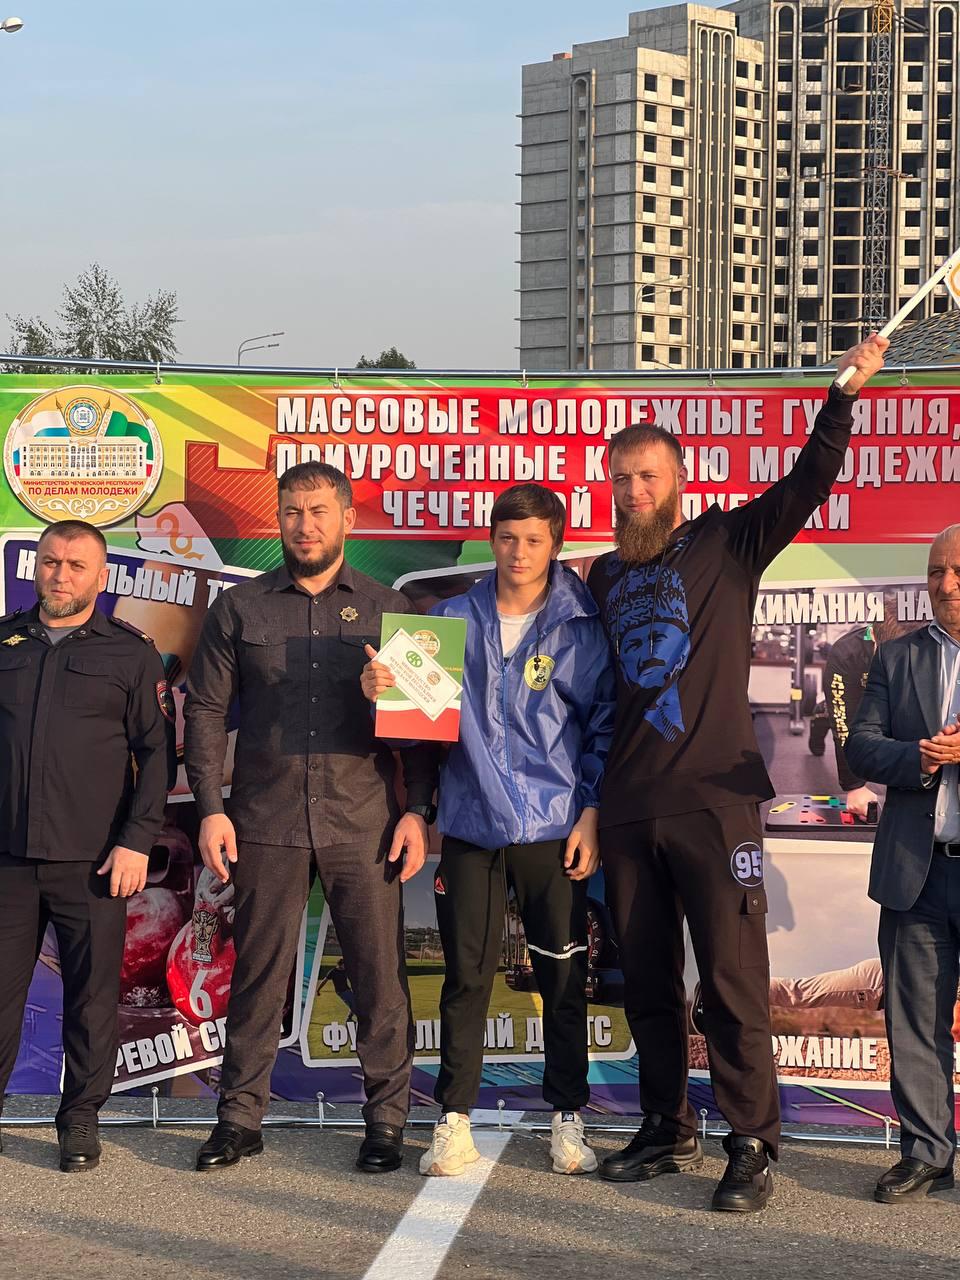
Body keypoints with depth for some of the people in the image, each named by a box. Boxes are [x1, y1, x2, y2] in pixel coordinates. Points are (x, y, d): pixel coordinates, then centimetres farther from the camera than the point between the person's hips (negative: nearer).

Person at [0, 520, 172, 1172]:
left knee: (92, 996, 3)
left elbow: (156, 753, 2)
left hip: (91, 860, -2)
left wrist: (137, 842, -7)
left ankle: (81, 1119, 15)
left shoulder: (131, 653, 5)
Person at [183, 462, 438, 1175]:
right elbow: (205, 710, 7)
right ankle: (241, 1117, 15)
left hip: (364, 824, 0)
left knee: (381, 975, 0)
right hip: (266, 824, 1)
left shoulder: (386, 609, 8)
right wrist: (211, 809, -2)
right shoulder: (239, 609, 8)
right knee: (257, 975, 5)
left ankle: (387, 1118, 11)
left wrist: (417, 809, -2)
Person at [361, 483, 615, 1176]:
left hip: (554, 827, -1)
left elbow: (603, 726, 4)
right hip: (470, 824, 1)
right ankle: (454, 1121, 12)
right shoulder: (452, 618, 7)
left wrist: (592, 813, -3)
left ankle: (569, 1119, 16)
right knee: (466, 975, 4)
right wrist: (379, 686, -16)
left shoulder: (582, 626, 2)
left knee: (564, 977, 4)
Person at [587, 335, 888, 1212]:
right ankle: (668, 1132, 22)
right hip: (627, 807, 5)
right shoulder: (604, 574, 14)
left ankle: (752, 1146, 3)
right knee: (647, 982, 11)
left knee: (732, 980, -5)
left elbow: (808, 484, -8)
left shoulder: (728, 545, 2)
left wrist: (847, 393, -15)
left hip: (713, 800, -5)